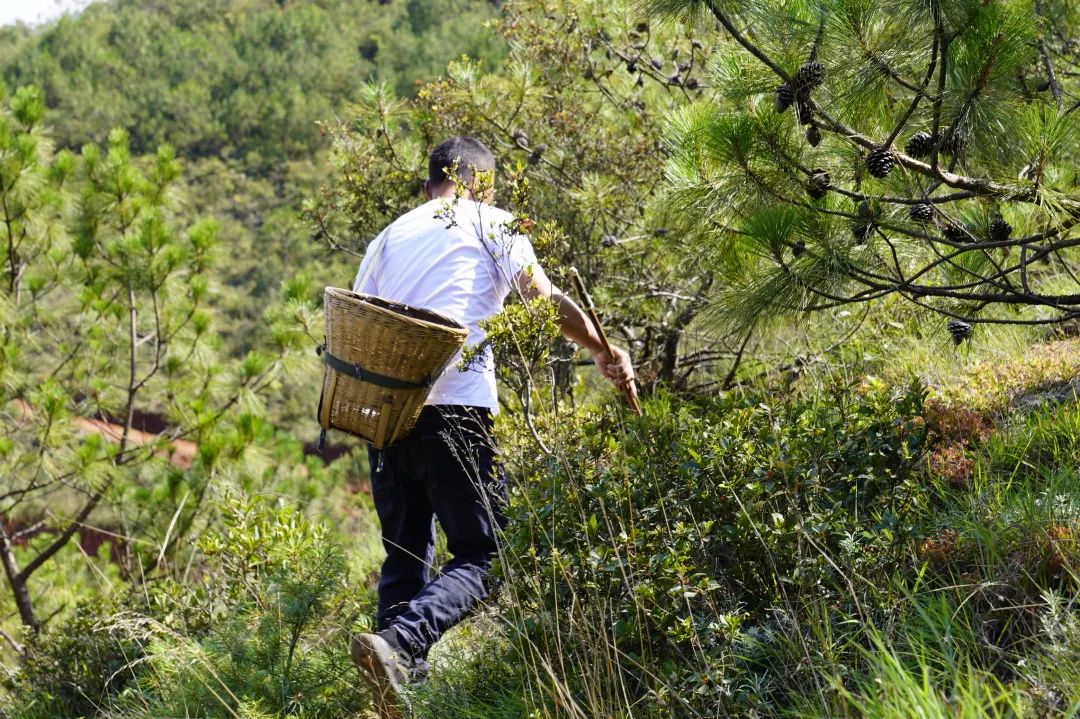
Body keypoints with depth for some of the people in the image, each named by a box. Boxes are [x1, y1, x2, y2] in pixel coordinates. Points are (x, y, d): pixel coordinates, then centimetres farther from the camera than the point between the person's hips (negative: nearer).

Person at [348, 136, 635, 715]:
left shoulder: (391, 236, 22)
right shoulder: (492, 226, 8)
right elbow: (547, 302, 2)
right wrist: (604, 353, 13)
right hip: (454, 408, -5)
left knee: (404, 556, 15)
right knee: (481, 556, -2)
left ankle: (400, 672, 11)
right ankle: (396, 643, -23)